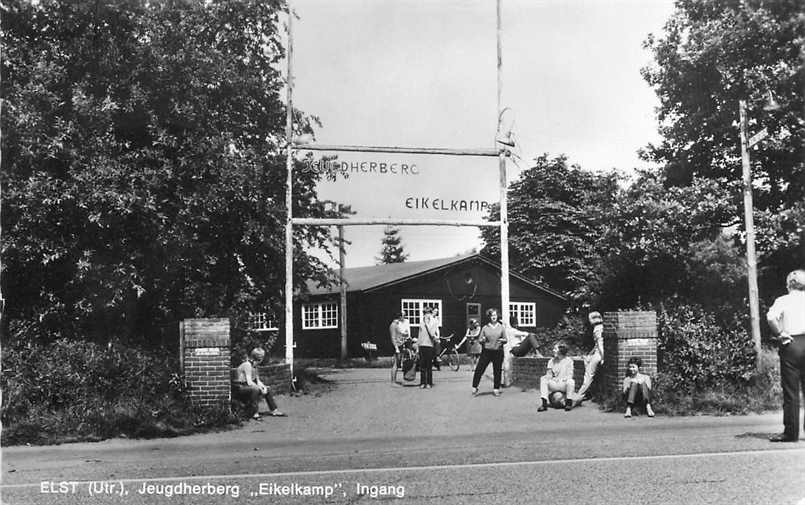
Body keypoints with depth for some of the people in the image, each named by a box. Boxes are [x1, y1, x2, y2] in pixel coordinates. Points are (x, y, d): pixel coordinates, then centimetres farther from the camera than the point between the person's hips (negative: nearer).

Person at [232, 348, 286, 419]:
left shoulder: (254, 366, 10)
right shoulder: (247, 365, -21)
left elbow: (258, 380, 10)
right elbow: (249, 382, -26)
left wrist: (264, 387, -8)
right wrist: (261, 389, -21)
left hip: (248, 386, 10)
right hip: (239, 388, -10)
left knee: (267, 389, 10)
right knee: (255, 389, -36)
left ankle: (273, 410, 19)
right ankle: (254, 413, -29)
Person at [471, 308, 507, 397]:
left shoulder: (501, 327, 6)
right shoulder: (485, 328, 4)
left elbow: (505, 340, 9)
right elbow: (479, 340, 8)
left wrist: (502, 340, -13)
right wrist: (483, 340, -14)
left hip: (498, 352, 0)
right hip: (486, 351, 0)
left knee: (497, 371, 5)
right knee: (479, 369, -4)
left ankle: (496, 389, 19)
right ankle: (474, 388, 8)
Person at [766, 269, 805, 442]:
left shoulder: (783, 300, -1)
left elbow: (771, 317, -20)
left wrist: (779, 334, -7)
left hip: (790, 344, -2)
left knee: (791, 391, 1)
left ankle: (791, 432, 3)